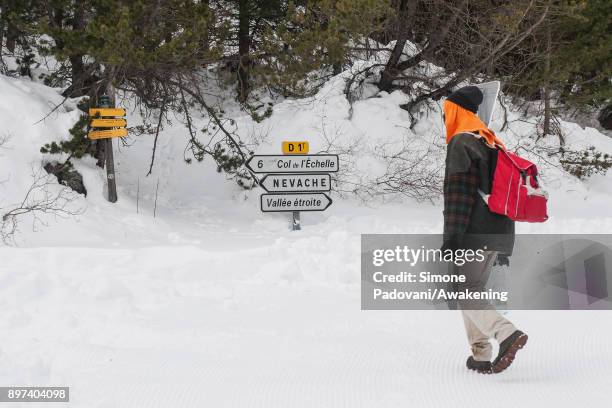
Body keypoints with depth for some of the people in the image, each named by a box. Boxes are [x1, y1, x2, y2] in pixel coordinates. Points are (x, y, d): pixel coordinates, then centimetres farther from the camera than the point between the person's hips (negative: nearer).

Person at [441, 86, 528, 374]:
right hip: (500, 233, 9)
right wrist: (504, 245, 25)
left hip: (475, 234, -9)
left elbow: (459, 193, -16)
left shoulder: (461, 142, -8)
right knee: (474, 290, 15)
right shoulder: (494, 143, 20)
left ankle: (507, 334, -24)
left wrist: (451, 239, -17)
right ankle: (481, 356, 11)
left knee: (465, 293, -5)